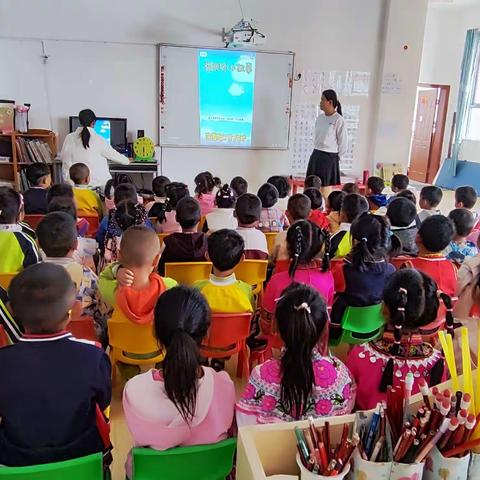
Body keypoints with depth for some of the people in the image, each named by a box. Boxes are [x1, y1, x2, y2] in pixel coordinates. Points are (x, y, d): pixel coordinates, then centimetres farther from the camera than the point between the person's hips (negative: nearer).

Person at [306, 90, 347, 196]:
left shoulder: (338, 120, -11)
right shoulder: (320, 118, 9)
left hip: (329, 157, -7)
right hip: (316, 155, 7)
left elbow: (343, 142, -8)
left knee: (325, 188, -2)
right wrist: (317, 153, 13)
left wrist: (337, 158, -5)